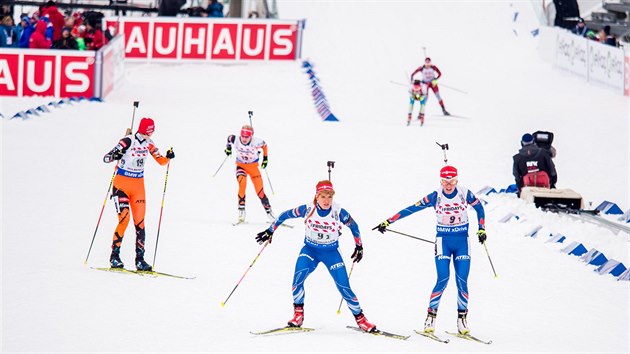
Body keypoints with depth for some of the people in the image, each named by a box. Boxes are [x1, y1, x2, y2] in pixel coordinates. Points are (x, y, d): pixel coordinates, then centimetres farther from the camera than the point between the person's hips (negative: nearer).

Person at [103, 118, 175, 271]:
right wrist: (115, 156, -39)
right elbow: (106, 158, -18)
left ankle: (140, 259, 5)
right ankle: (114, 255, -6)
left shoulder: (148, 144, 3)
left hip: (138, 185, 5)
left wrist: (168, 157, -11)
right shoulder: (128, 141, -15)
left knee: (140, 222, 1)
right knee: (124, 219, -16)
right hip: (122, 183, -5)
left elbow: (161, 161, 11)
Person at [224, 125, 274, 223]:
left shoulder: (256, 142, -26)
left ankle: (269, 211, 15)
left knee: (260, 191, -3)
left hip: (253, 166, 0)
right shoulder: (235, 140, -23)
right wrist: (228, 147, 11)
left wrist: (265, 158, 1)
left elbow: (264, 145, -4)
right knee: (242, 184, -28)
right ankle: (241, 210, -21)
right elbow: (229, 138, 2)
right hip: (241, 166, 0)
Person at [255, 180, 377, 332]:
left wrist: (359, 246, 7)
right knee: (298, 278, -25)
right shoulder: (307, 209, -16)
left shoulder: (339, 212, -17)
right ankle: (298, 314, -10)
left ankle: (360, 319, 7)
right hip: (310, 250, 1)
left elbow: (353, 225, 2)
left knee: (344, 287, -9)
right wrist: (270, 231, 2)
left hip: (331, 253, 0)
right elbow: (285, 215, -1)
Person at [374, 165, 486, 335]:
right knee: (443, 280, -14)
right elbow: (411, 209, -5)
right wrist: (388, 222, -6)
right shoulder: (435, 197, -8)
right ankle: (430, 317, -6)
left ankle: (462, 320, 5)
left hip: (462, 242, 1)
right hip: (443, 241, -1)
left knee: (462, 281, -5)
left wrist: (481, 229, 5)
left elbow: (479, 208, 13)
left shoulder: (465, 194, -5)